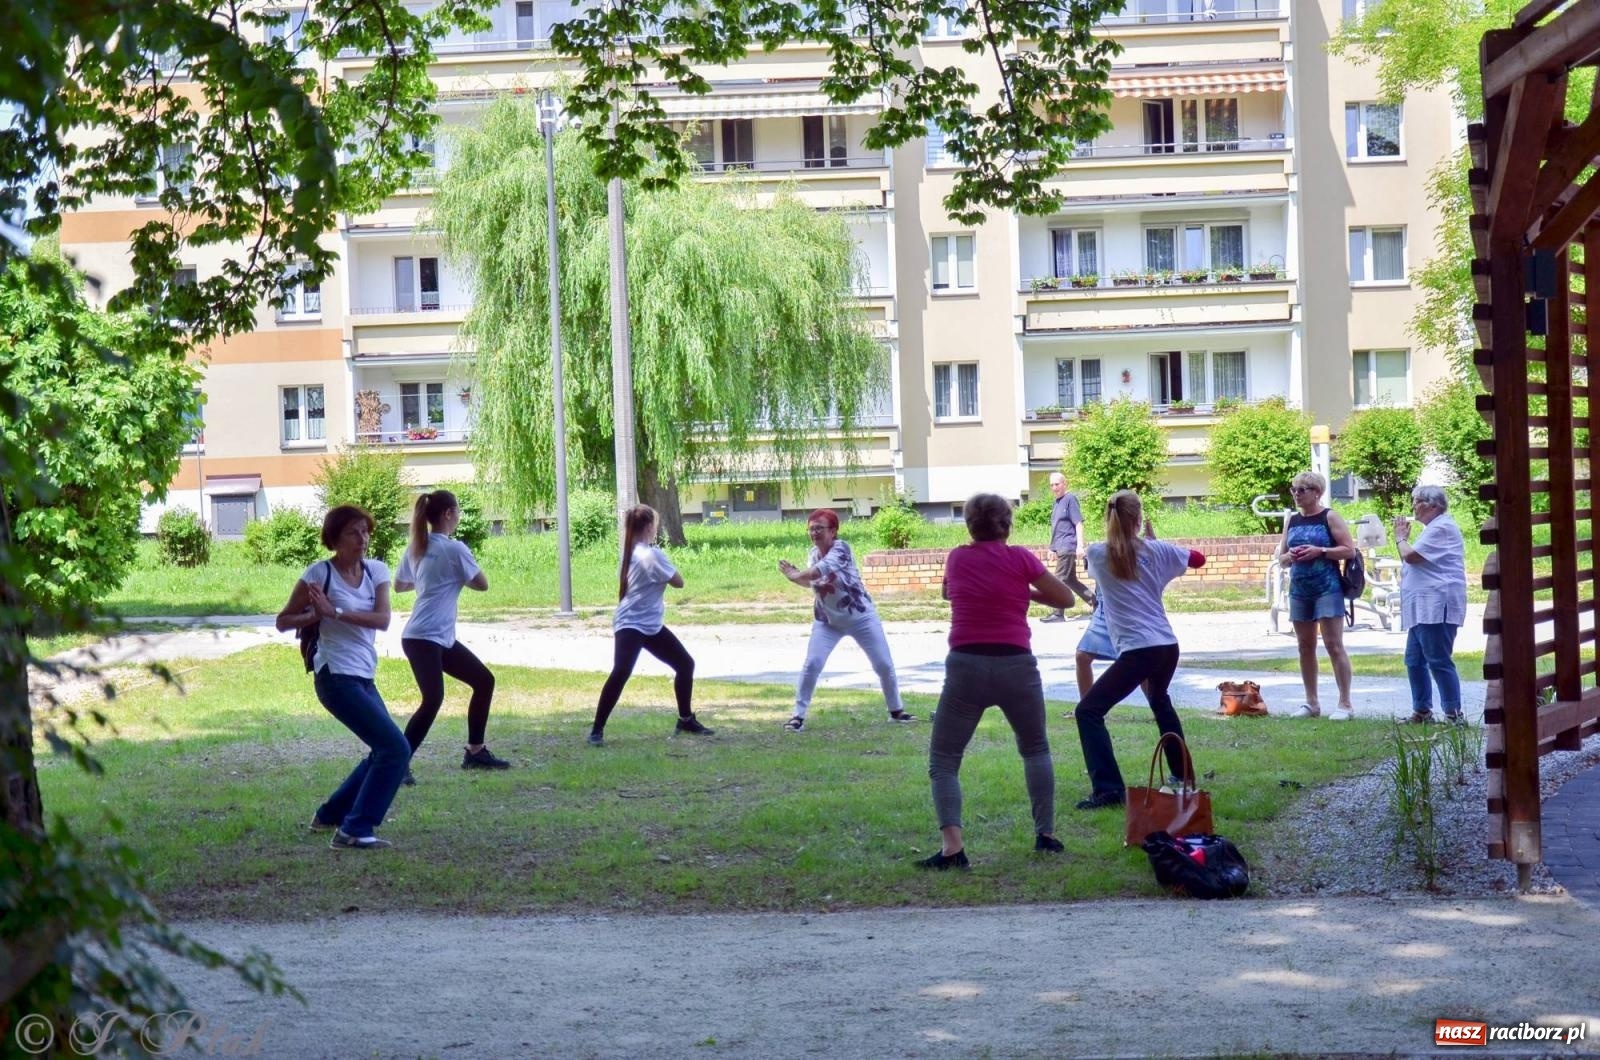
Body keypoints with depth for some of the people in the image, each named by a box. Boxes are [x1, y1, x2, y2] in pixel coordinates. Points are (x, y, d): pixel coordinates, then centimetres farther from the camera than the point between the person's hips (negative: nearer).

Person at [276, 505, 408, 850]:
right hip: (337, 677, -8)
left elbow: (382, 619, -10)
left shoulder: (376, 571, 5)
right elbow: (283, 621, -2)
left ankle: (331, 815, 33)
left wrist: (335, 612, -19)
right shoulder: (320, 573, -9)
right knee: (396, 748, -15)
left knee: (384, 751, 19)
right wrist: (316, 615, -20)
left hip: (364, 678, 8)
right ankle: (354, 831, -12)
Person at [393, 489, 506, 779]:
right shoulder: (454, 549, -12)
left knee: (484, 681, 14)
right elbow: (482, 584, -2)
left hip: (442, 638, 10)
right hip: (423, 638, -10)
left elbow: (399, 585, 23)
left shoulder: (416, 548, 11)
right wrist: (459, 576, 14)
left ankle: (474, 752, 21)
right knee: (433, 700, -21)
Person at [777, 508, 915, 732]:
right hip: (828, 620, 4)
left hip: (860, 616, -4)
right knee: (812, 664, -12)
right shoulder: (813, 554, -3)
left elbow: (822, 569, -40)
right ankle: (798, 715, -4)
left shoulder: (841, 548, -23)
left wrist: (796, 576, -39)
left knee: (884, 665, 4)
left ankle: (896, 710, 23)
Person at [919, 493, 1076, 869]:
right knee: (1036, 749, 24)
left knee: (943, 760, 4)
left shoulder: (956, 559, 7)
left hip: (965, 666, 0)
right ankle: (1046, 834, 19)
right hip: (1016, 666, 0)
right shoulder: (1020, 558, 0)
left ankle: (952, 845, -15)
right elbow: (1065, 598, 6)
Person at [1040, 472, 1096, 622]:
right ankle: (1095, 602, 20)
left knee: (1060, 580, -9)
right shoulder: (1057, 502, 17)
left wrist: (1080, 545, -18)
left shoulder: (1070, 499, -8)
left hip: (1068, 546, -9)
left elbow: (1078, 523, -13)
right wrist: (1052, 547, 22)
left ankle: (1058, 614, -6)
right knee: (1071, 580, 12)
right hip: (1061, 547, 9)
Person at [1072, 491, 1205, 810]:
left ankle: (1108, 789, -15)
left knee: (1088, 711, -2)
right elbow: (1198, 559, 24)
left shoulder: (1096, 553, -1)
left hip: (1137, 650, -5)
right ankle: (1181, 773, 44)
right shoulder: (1155, 550, 6)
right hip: (1168, 646, 5)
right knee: (1160, 702, 34)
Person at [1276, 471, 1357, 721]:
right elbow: (1280, 557, 17)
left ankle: (1345, 704, -8)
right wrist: (1289, 556, -5)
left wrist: (1319, 551, -18)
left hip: (1327, 588, -6)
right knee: (1305, 647, 9)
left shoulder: (1329, 517, -2)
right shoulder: (1291, 521, 14)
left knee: (1334, 645, -9)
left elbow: (1350, 550, -8)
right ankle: (1311, 703, 16)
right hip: (1299, 590, 6)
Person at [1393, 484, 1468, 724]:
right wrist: (1403, 538, 16)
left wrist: (1401, 537, 1)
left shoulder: (1441, 528, -11)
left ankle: (1454, 714, -11)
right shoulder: (1434, 528, 24)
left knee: (1438, 661, -11)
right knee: (1414, 660, 12)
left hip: (1436, 606, -11)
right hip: (1423, 608, 11)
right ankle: (1421, 711, 17)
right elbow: (1411, 560, 27)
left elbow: (1410, 555, -17)